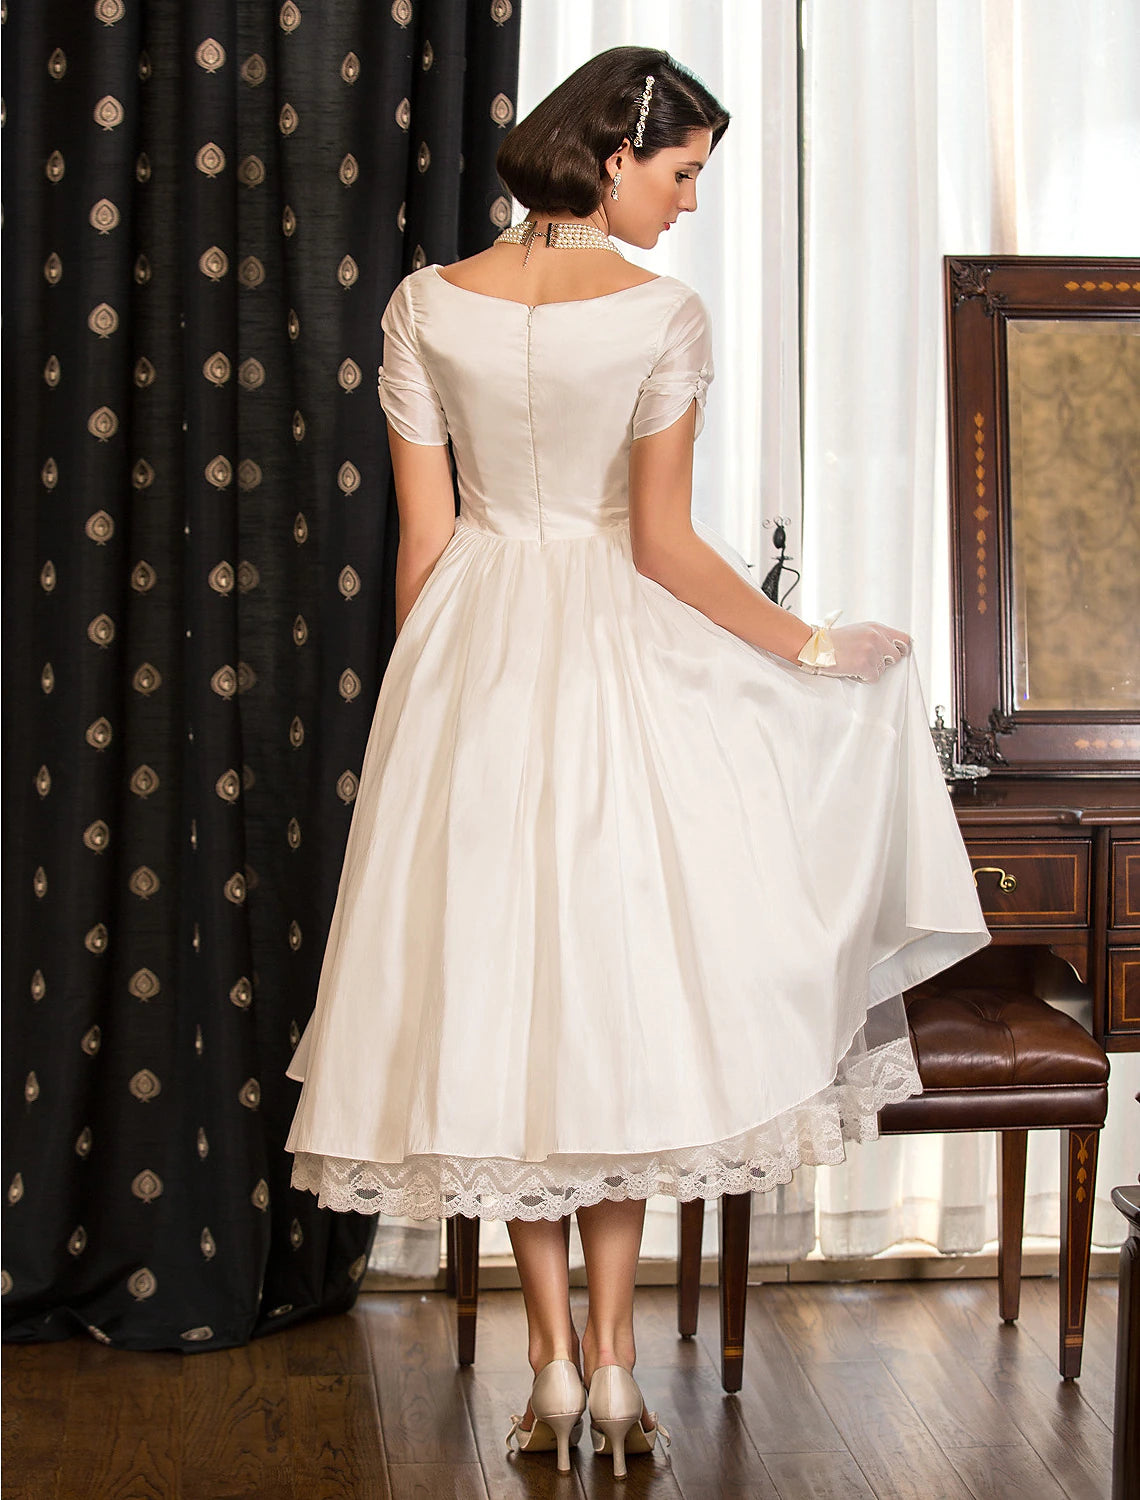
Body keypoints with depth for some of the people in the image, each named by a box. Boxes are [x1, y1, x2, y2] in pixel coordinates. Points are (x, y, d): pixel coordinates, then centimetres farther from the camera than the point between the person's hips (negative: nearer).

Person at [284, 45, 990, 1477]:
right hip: (619, 659, -2)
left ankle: (552, 1359, 15)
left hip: (474, 658, 3)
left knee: (501, 989, 10)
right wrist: (812, 646, -1)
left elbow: (423, 539, 0)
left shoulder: (426, 307, -2)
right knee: (620, 982, 9)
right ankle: (613, 1359, 14)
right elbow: (664, 545, -12)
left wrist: (419, 697, 11)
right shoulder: (662, 313, -11)